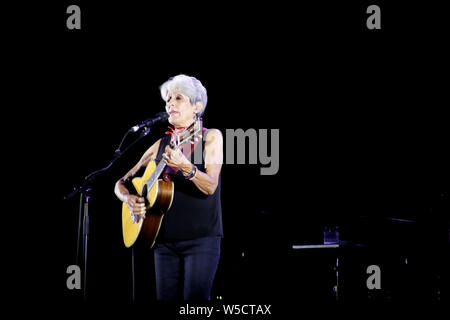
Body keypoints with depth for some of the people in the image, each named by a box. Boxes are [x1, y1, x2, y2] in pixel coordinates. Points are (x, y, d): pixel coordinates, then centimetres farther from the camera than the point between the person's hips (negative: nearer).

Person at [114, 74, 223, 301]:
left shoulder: (210, 137, 1)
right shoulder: (161, 145, 13)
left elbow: (210, 186, -14)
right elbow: (121, 183, 17)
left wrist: (186, 167, -33)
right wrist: (130, 199, -6)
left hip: (201, 237, -4)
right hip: (165, 239, 5)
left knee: (195, 297, -18)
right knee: (166, 297, 1)